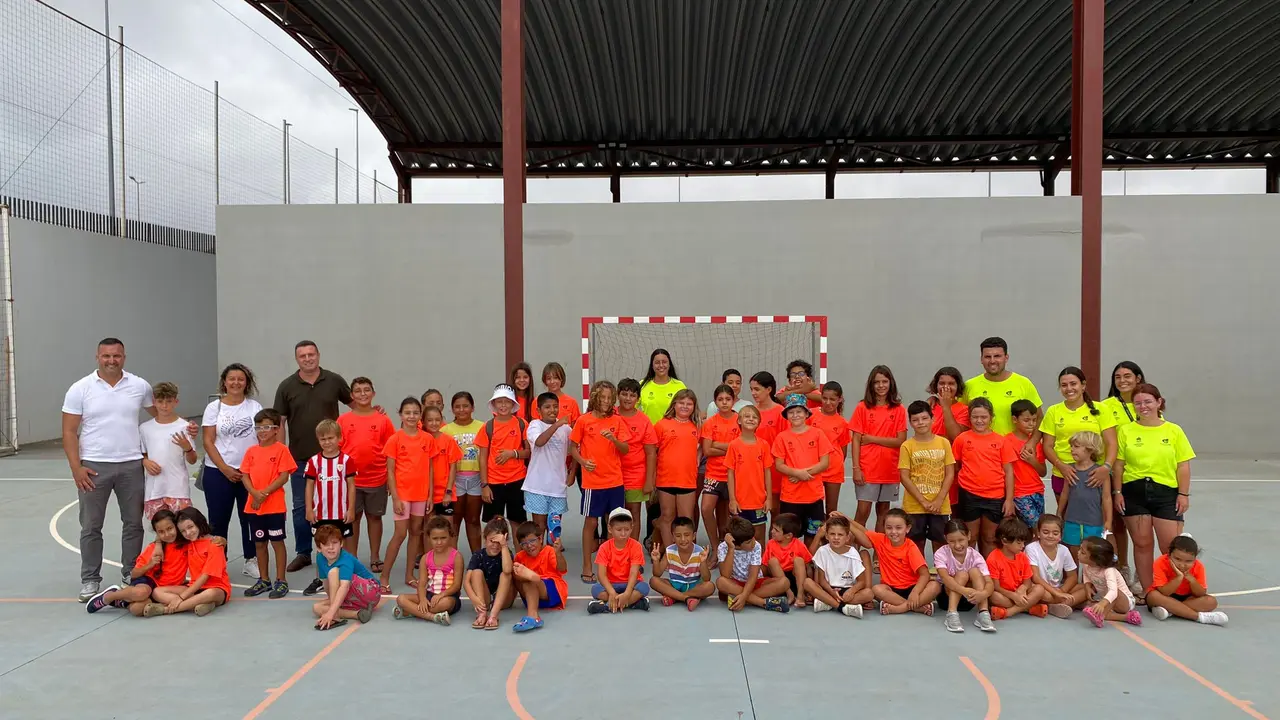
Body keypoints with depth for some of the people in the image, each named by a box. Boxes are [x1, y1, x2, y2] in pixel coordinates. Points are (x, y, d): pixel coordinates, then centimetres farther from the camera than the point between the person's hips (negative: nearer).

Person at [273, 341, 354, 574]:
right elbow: (279, 422, 1)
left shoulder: (334, 381, -2)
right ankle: (303, 553, 21)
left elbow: (353, 403, 9)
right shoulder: (287, 386, -1)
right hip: (299, 457, 1)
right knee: (301, 506, 9)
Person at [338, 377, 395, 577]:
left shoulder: (383, 419, -1)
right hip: (351, 479, 0)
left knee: (374, 517, 10)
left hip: (377, 479, 0)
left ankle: (375, 559, 20)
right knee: (352, 518, 9)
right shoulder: (343, 419, 0)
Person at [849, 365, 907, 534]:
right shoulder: (863, 407, 0)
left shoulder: (899, 410, 3)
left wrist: (872, 439, -10)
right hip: (866, 469, -2)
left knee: (883, 512, 11)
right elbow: (856, 440, -3)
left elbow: (901, 441, -4)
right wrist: (856, 468, -11)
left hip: (890, 470, 2)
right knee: (863, 511, -4)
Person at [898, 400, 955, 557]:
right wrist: (923, 501, -13)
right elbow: (904, 477, -7)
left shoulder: (944, 443, 2)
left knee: (940, 543, 7)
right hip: (914, 506, -1)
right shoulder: (907, 446, -4)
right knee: (917, 543, 5)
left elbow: (950, 474, 0)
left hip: (940, 505, 1)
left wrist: (939, 500, -11)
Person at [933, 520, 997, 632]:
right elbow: (945, 578, -35)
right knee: (962, 574, -29)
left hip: (969, 599, 2)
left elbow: (990, 583, -25)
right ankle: (952, 614, -38)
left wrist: (983, 594, -49)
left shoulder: (975, 556, -13)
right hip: (946, 596, -2)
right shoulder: (941, 553, -17)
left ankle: (983, 614, -33)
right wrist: (964, 590, -53)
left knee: (975, 571, -25)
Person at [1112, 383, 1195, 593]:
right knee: (1142, 544, 7)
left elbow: (1183, 465, 3)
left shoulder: (1174, 431, 3)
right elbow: (1118, 464, 4)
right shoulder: (1126, 431, 3)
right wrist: (1117, 492, -1)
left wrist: (1184, 494, -3)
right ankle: (1147, 591, 17)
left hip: (1166, 492, -1)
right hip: (1134, 492, 1)